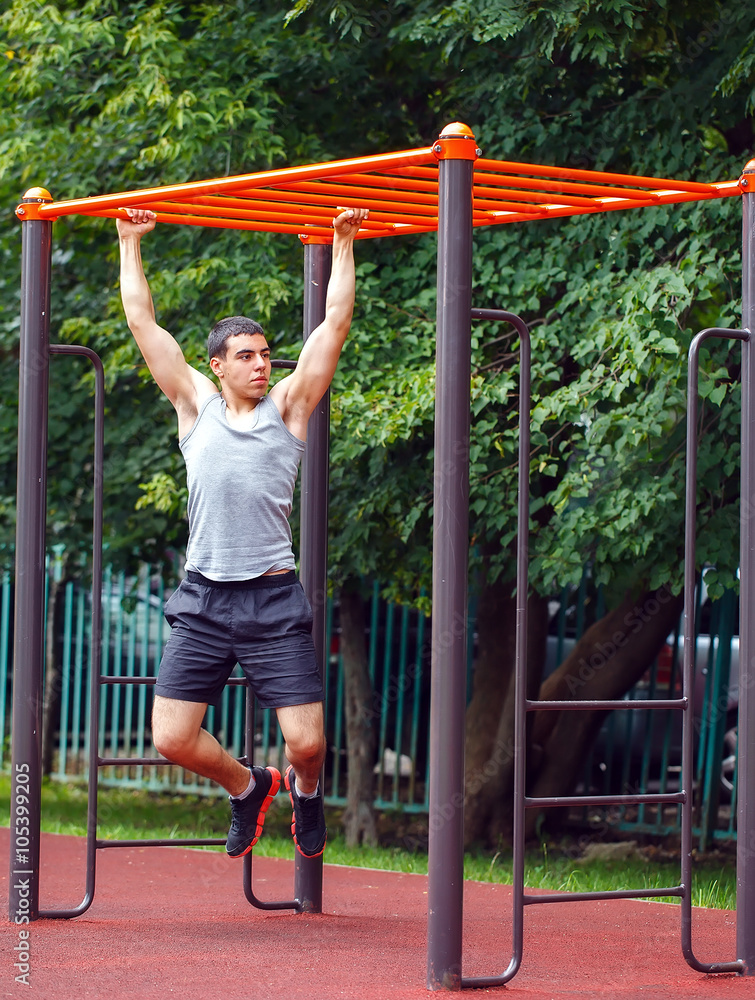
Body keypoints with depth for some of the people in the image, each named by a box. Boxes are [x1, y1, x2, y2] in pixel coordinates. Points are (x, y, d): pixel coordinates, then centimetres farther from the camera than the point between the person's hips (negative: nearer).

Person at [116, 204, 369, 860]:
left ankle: (305, 790, 31)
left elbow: (335, 323, 4)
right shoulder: (196, 406, 8)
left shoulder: (287, 406, 6)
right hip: (203, 600, 1)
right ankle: (246, 787, 25)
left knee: (307, 742, -7)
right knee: (172, 737, -6)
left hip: (273, 599, -1)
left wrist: (344, 246, 5)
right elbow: (142, 321, 10)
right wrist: (131, 243, 12)